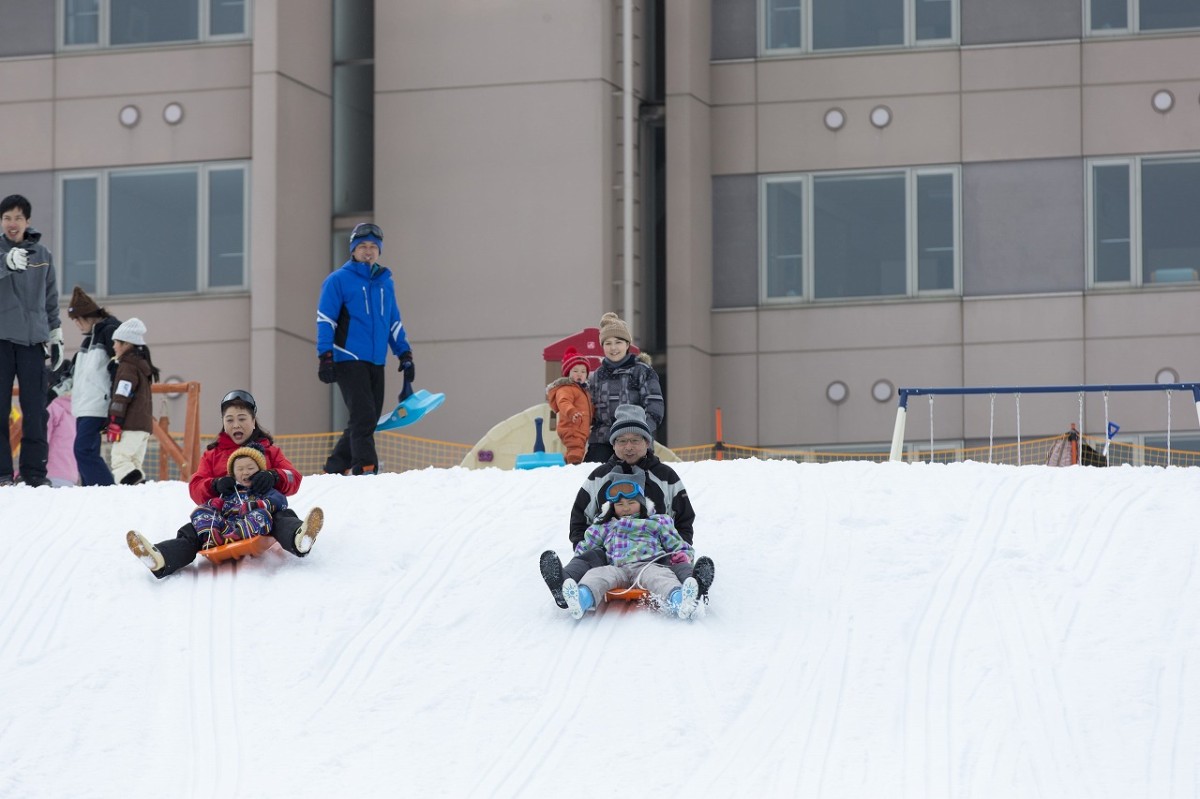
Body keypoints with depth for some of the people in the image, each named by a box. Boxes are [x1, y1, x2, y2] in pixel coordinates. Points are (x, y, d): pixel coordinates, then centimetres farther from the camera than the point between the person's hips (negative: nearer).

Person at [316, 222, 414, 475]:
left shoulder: (386, 282, 16)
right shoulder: (338, 280, -2)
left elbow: (394, 322, 23)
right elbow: (325, 320, -4)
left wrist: (405, 355, 18)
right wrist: (325, 358, -11)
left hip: (376, 363, 6)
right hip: (348, 360, -6)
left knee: (368, 420, 5)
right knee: (363, 416, -16)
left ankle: (336, 467, 14)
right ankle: (365, 469, -18)